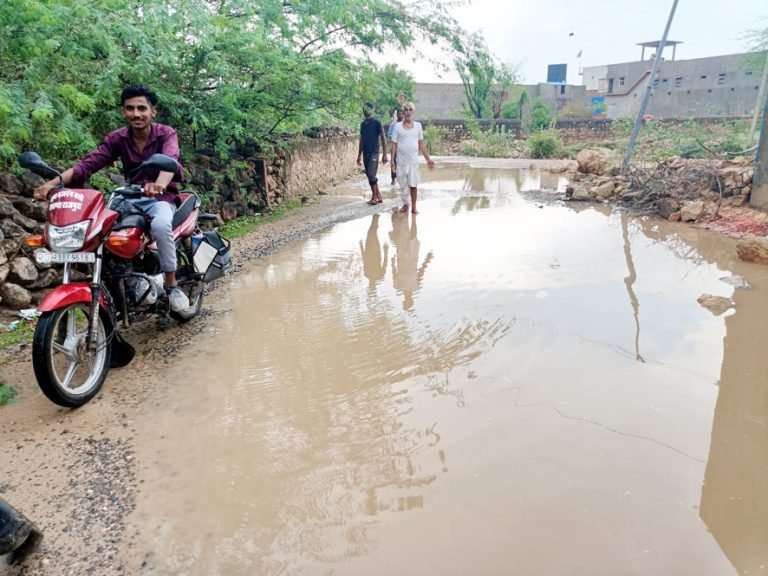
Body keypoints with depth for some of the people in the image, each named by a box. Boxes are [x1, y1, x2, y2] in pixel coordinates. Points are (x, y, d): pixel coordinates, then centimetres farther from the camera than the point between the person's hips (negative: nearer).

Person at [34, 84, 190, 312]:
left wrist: (160, 184, -56)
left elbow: (170, 161, -32)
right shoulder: (117, 138, 2)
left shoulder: (167, 134, -9)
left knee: (161, 225, -37)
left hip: (161, 197, -4)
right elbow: (88, 164, -10)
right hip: (131, 198, 4)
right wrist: (54, 182, -28)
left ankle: (171, 286, -19)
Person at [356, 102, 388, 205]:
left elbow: (383, 139, -6)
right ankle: (379, 196, 15)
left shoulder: (377, 123, -5)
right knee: (370, 176, 7)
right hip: (365, 153, 6)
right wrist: (359, 155, 17)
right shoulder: (363, 124, 13)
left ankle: (374, 197, -2)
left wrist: (384, 154, -13)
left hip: (374, 153, -6)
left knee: (371, 175, -14)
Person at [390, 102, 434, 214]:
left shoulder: (418, 125, 5)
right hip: (401, 162, 0)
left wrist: (428, 159, 4)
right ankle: (405, 204, 25)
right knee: (403, 185, 8)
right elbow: (394, 144, 1)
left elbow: (421, 144, 8)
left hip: (413, 161, 0)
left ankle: (414, 206, 11)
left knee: (413, 185, 1)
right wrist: (392, 160, -5)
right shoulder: (397, 126, 0)